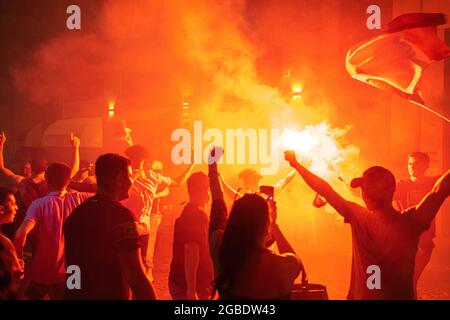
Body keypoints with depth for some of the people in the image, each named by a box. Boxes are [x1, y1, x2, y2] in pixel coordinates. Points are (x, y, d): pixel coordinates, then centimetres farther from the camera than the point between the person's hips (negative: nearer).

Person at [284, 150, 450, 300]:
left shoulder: (409, 221, -7)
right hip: (360, 296, 3)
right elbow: (325, 190, 4)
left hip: (400, 296, -3)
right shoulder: (357, 216, 1)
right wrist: (296, 164, 3)